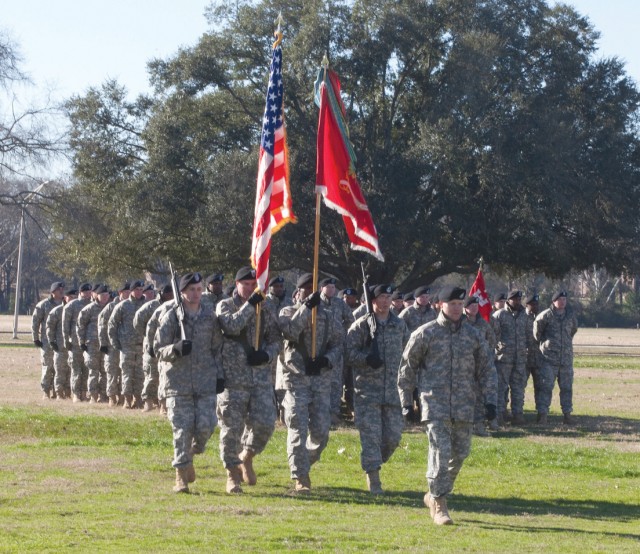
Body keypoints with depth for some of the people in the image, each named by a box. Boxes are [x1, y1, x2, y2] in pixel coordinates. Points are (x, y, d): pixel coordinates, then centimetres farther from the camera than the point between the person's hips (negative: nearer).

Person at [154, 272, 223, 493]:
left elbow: (217, 348, 14)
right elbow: (158, 349, -4)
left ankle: (190, 455, 25)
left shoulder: (210, 315, 6)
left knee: (206, 425, -6)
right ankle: (181, 475, 4)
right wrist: (176, 349, -24)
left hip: (206, 381, 2)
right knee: (182, 428, -5)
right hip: (178, 381, -2)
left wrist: (220, 375, 8)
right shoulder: (171, 317, -3)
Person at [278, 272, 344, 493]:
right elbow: (289, 331, -18)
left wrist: (327, 360, -11)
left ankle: (305, 465, 28)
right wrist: (307, 307, -22)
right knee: (298, 429, -9)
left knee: (321, 431, 2)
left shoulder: (328, 317, 11)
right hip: (296, 378, -3)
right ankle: (300, 478, -9)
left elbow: (339, 344, 9)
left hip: (322, 378, 3)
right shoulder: (288, 312, 3)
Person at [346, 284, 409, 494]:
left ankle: (373, 465, 25)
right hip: (367, 388, -4)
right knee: (370, 434, -7)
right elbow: (349, 351, -4)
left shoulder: (400, 325, 11)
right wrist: (366, 359, -20)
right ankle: (373, 479, -5)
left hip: (393, 389, 4)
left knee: (393, 435, 2)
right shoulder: (361, 325, -1)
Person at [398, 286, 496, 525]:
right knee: (441, 452, -13)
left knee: (459, 454, 7)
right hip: (435, 404, -4)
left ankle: (434, 494, 27)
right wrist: (406, 403, 3)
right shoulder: (425, 334, -1)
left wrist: (490, 400, 4)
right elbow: (407, 368, 5)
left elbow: (486, 369, 14)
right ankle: (438, 505, -8)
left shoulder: (473, 335, 9)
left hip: (464, 406, 4)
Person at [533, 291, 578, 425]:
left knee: (567, 387, 7)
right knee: (547, 386, -6)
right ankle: (542, 413, -4)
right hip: (549, 357, -4)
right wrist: (539, 340, 11)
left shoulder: (570, 314, 7)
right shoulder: (546, 315, -7)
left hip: (566, 357, 4)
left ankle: (567, 414, 13)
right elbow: (537, 325, 6)